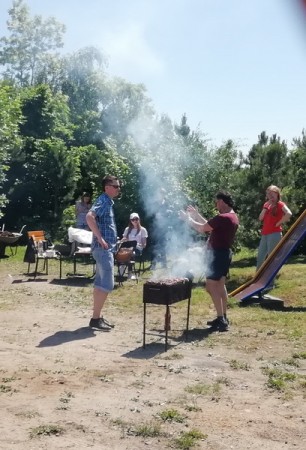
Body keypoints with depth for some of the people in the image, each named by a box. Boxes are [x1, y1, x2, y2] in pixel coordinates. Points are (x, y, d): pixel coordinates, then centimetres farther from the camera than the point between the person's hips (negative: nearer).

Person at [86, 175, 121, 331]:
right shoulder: (103, 201, -14)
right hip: (103, 248, -10)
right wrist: (100, 238, -28)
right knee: (106, 285, -9)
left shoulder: (108, 202, 16)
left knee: (101, 283, 13)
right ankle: (95, 318, -4)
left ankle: (98, 316, 19)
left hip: (106, 249, 10)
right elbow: (89, 216, -32)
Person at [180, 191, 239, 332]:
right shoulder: (233, 217, 10)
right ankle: (223, 318, 21)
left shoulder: (222, 217, -22)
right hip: (225, 252, 10)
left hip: (218, 254, -10)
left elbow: (202, 228, -14)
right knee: (220, 285, 15)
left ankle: (221, 320, -8)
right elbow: (209, 226, 18)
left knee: (211, 287, -8)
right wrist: (196, 214, 19)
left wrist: (188, 218, -1)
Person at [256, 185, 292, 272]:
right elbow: (260, 218, 7)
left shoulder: (280, 204, -4)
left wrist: (279, 223, -15)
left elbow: (289, 214, -24)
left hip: (275, 234, -8)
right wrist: (266, 207, -2)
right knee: (260, 258, 10)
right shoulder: (267, 204, 16)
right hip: (264, 234, 8)